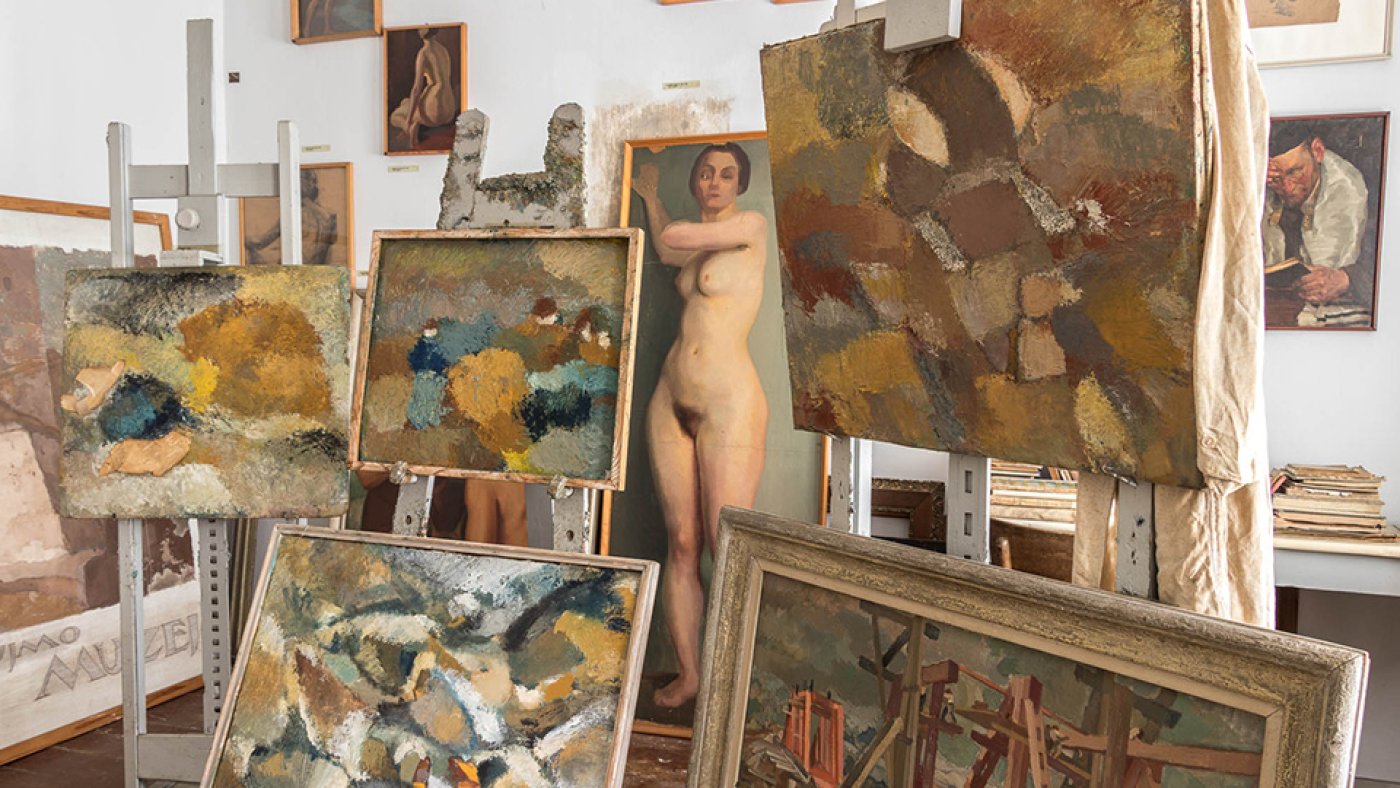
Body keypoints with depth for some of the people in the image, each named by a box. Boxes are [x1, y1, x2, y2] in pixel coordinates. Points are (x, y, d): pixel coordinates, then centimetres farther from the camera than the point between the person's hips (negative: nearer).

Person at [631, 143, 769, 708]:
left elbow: (671, 243, -3)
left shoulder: (752, 227, -1)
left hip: (729, 403, -6)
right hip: (671, 401, 7)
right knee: (681, 545, 6)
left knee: (728, 550, -6)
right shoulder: (694, 241, 18)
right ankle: (687, 675, 15)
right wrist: (650, 195, 40)